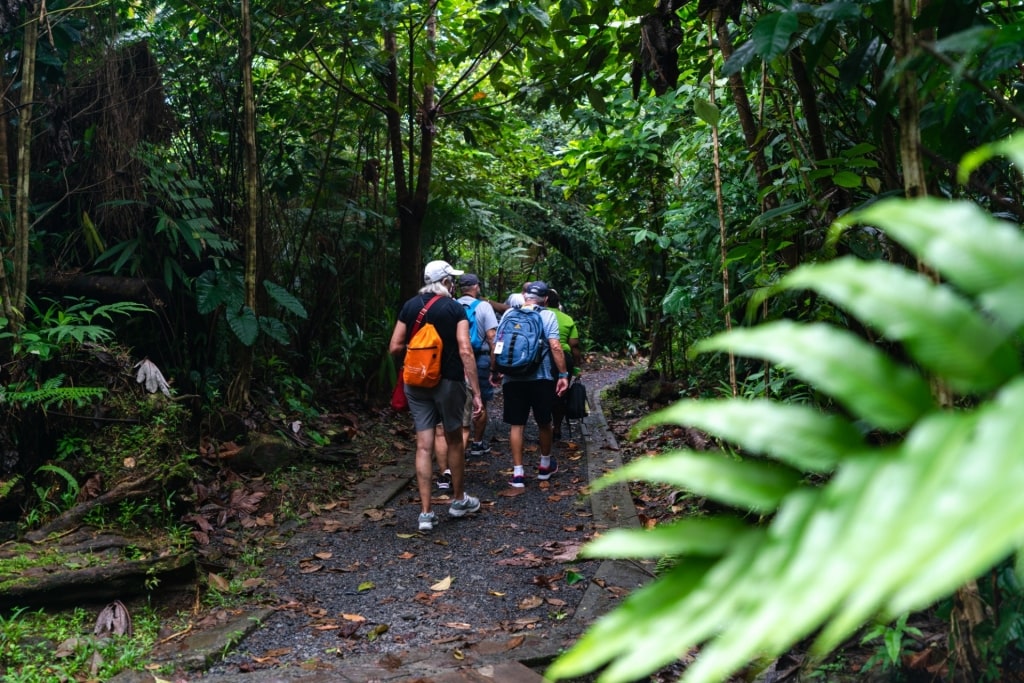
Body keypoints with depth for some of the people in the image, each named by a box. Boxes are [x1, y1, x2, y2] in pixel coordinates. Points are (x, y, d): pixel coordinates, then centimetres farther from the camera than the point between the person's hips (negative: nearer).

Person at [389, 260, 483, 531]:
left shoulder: (409, 306, 4)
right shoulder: (455, 308, -7)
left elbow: (395, 348, 2)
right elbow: (465, 351, -16)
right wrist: (476, 392, -15)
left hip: (416, 383, 3)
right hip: (448, 381, -3)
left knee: (424, 445, 3)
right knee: (454, 440, 15)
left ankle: (426, 513, 2)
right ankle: (458, 500, 29)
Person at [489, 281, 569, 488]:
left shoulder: (509, 314, 4)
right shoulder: (548, 316, -3)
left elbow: (496, 346, 2)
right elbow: (555, 347, -14)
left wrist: (494, 371, 13)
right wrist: (563, 375, -11)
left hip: (513, 378, 1)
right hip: (540, 378, -1)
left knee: (516, 425, 6)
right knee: (544, 422, 16)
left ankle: (518, 473, 3)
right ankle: (545, 466, 31)